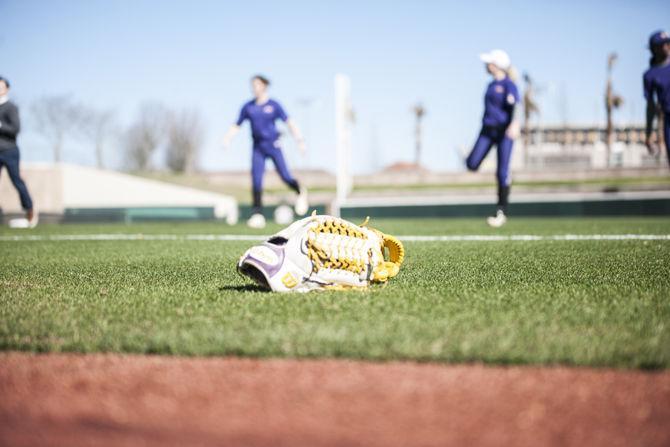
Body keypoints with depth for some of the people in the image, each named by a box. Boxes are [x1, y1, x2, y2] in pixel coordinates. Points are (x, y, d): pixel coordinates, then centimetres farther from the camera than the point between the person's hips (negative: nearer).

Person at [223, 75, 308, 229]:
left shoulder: (273, 105, -1)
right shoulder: (248, 107, 6)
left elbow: (289, 122, 1)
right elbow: (236, 126, 12)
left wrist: (299, 140, -7)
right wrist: (227, 138, -4)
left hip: (273, 145, -2)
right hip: (258, 147, 2)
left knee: (285, 177, -6)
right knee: (256, 180, -7)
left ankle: (300, 192, 27)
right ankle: (257, 214, -4)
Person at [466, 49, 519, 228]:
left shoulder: (509, 85, -9)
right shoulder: (492, 85, 14)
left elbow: (514, 106, -24)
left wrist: (514, 123, -41)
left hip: (504, 131, -6)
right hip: (488, 130, 7)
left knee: (502, 173, -6)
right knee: (472, 164, -12)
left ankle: (501, 212, 2)